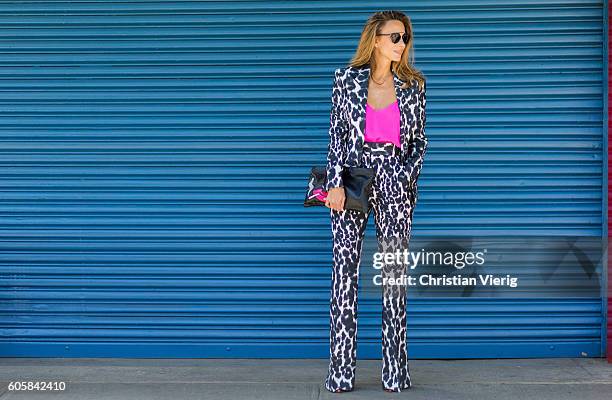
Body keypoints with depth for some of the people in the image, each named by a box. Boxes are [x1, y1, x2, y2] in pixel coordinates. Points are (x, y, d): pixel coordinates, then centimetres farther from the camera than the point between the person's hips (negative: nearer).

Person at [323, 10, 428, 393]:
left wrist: (405, 176, -3)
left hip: (395, 186, 1)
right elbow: (337, 135, 3)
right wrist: (335, 184, -6)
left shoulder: (413, 86, 9)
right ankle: (341, 372, 2)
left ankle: (396, 372, 7)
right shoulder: (347, 79, 6)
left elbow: (420, 141, 11)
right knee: (344, 271, -4)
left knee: (395, 274, 0)